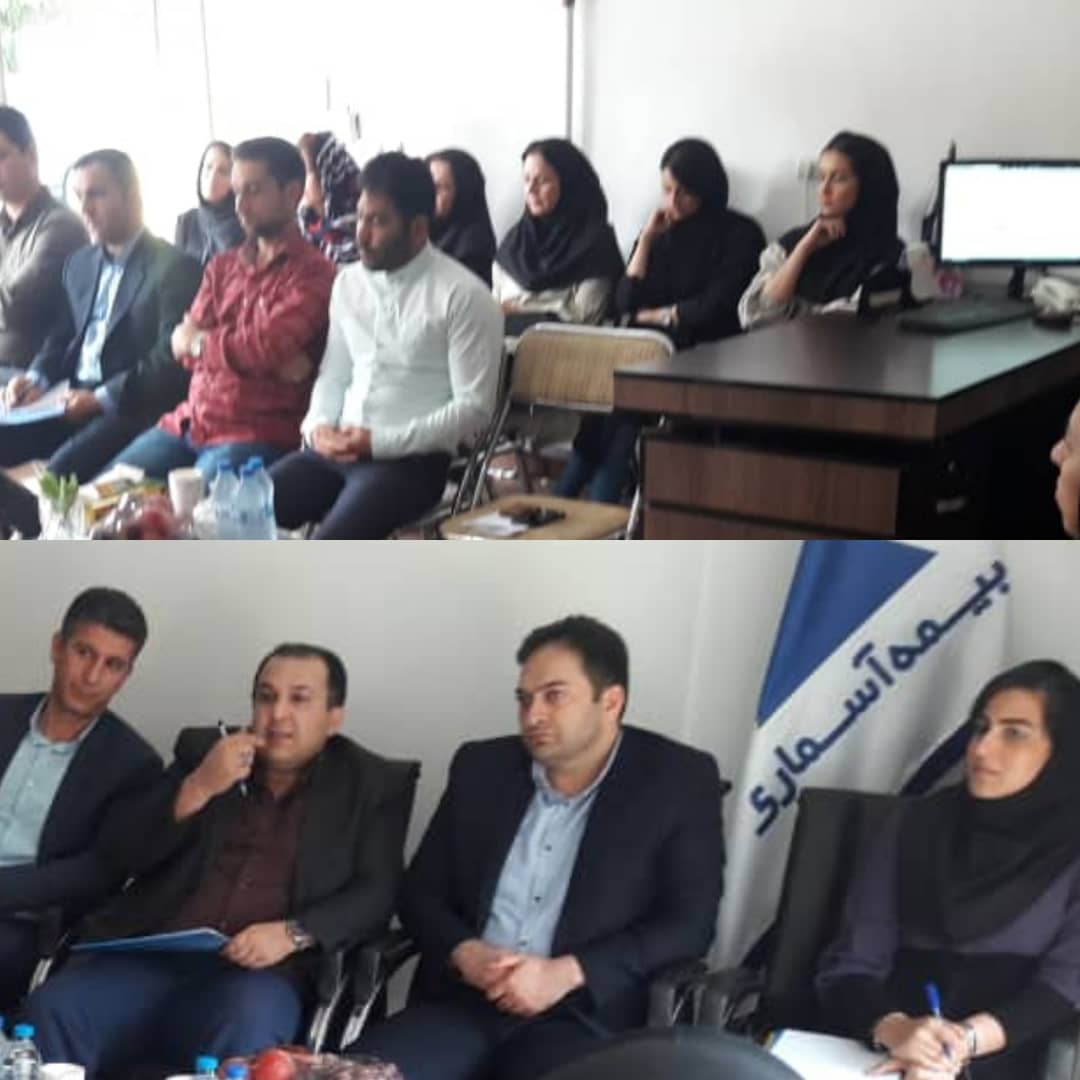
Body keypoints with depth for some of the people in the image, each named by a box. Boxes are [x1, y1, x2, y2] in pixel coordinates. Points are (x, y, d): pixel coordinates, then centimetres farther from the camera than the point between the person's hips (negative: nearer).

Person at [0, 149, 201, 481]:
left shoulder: (174, 268, -6)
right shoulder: (79, 263, 20)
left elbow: (170, 360, -14)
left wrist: (102, 398, -22)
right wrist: (37, 379, 0)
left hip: (132, 408, -7)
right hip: (74, 399, 7)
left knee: (61, 469, -31)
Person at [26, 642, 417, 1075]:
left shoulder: (373, 784, 10)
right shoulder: (203, 750, 16)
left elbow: (375, 895, 1)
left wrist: (292, 934, -16)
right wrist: (198, 787, -6)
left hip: (261, 971, -3)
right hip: (150, 956, 3)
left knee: (246, 1032, -37)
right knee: (52, 1010, -25)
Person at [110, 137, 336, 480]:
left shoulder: (312, 273, -5)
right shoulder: (221, 266, 17)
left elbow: (267, 348, -17)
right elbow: (184, 347, 4)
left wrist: (198, 341, 1)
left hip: (257, 436, -7)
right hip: (188, 423, 7)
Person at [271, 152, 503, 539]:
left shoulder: (463, 296, -7)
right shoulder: (348, 282, 13)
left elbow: (473, 408, -10)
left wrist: (380, 442, -16)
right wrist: (318, 425, -2)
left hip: (411, 458, -6)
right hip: (336, 450, 7)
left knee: (329, 549, -31)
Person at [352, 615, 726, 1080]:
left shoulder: (678, 781, 1)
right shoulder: (481, 768, 12)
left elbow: (689, 923, -4)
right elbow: (419, 892, 15)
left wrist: (564, 975, -15)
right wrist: (463, 952, -7)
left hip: (584, 1017, -3)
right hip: (463, 1002, 4)